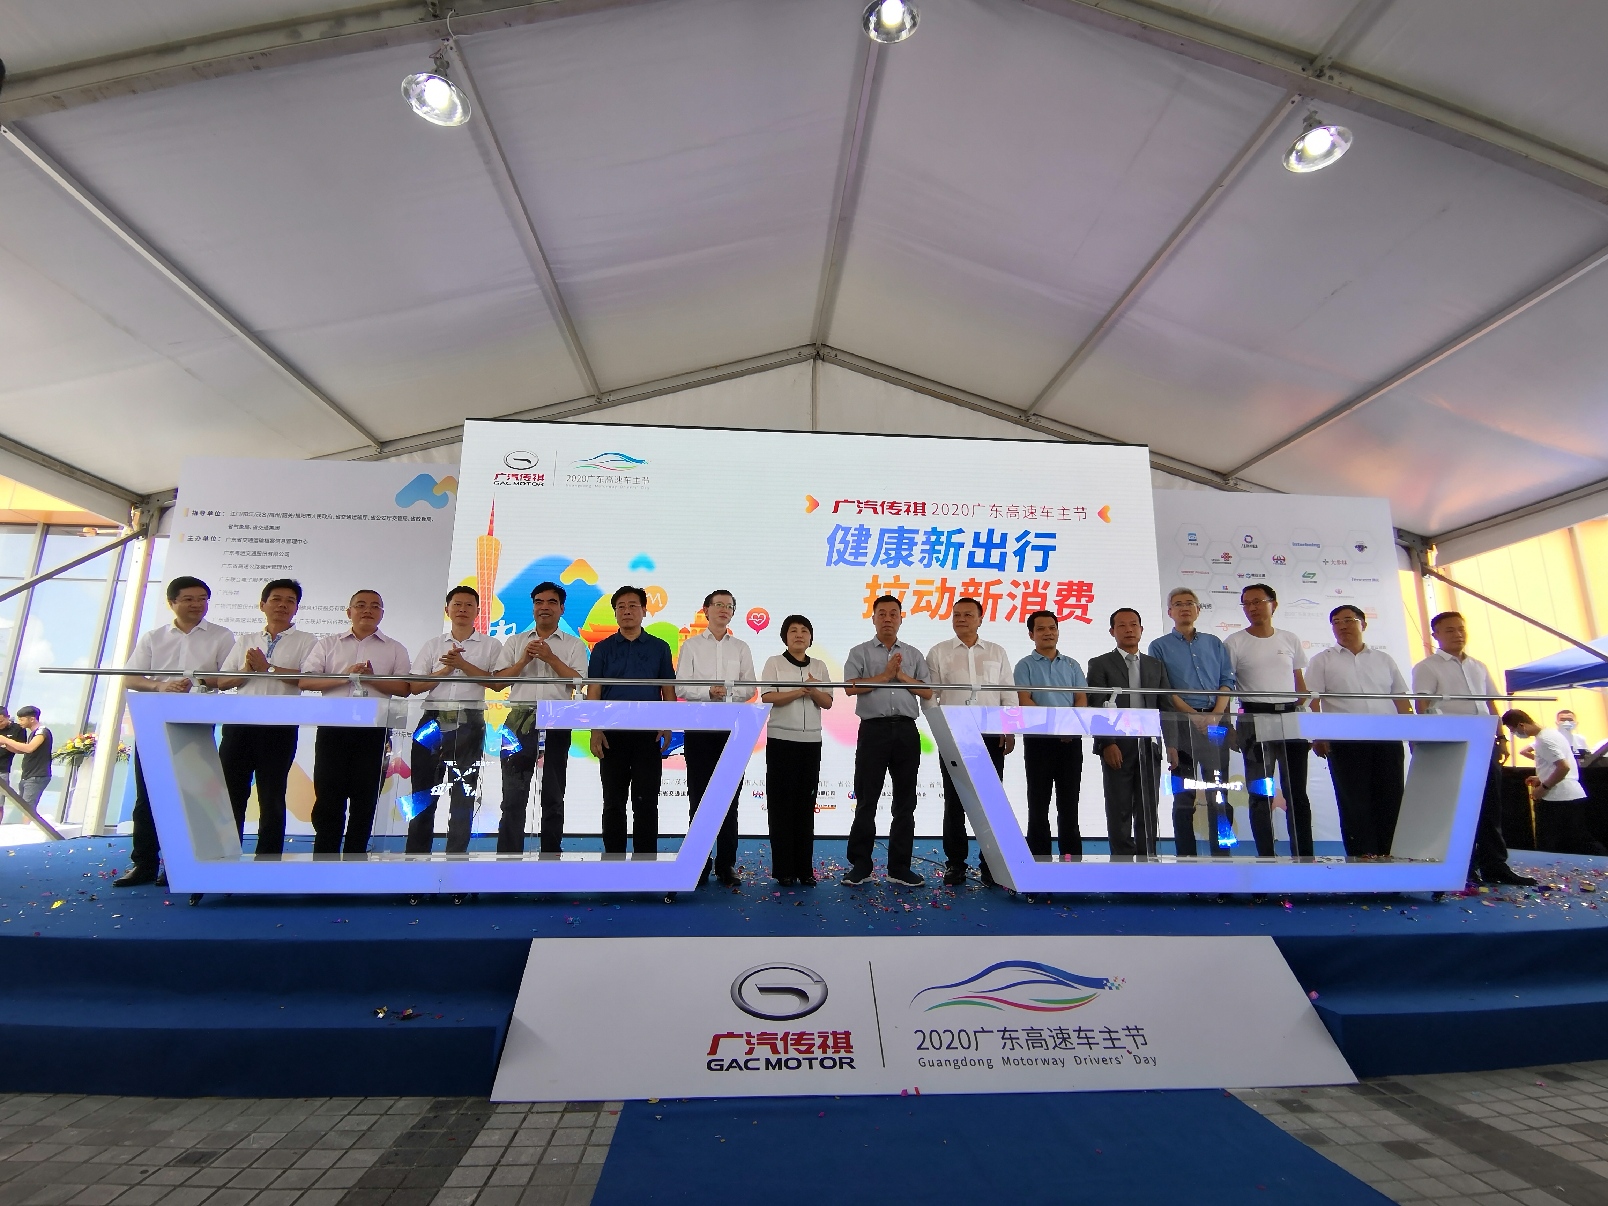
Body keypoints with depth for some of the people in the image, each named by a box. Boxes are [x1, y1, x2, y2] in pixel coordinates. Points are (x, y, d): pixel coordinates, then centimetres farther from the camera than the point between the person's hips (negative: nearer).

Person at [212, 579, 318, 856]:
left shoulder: (305, 641, 6)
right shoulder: (244, 640, 17)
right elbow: (222, 681, 11)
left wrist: (268, 668, -10)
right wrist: (245, 671, -8)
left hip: (279, 727, -3)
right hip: (239, 723, 3)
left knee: (271, 799, 3)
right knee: (230, 794, 5)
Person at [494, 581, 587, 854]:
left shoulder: (574, 645, 9)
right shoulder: (516, 641, 15)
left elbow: (577, 682, -3)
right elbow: (499, 680, 7)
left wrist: (551, 658, -11)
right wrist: (524, 660, -7)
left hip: (556, 723, -1)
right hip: (520, 720, 1)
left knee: (553, 796, 8)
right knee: (513, 794, -2)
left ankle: (551, 854, 17)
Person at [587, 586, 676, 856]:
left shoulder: (659, 648, 7)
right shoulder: (603, 648, 7)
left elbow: (668, 690, 6)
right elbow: (593, 692, 3)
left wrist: (667, 726, -6)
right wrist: (595, 730, -7)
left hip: (648, 733, 0)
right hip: (613, 733, 1)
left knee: (646, 803, 3)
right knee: (613, 803, 7)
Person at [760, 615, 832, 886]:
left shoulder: (819, 666, 12)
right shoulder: (774, 663, 3)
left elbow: (827, 702, 6)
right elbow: (767, 698, -9)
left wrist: (813, 691, -14)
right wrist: (801, 691, -14)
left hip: (811, 741, 3)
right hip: (781, 740, -3)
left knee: (806, 805, 5)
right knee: (781, 805, -1)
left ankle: (805, 868, 12)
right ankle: (783, 869, 7)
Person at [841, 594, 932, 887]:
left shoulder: (914, 654, 14)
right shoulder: (860, 652, 6)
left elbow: (927, 692, 6)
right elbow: (851, 687, -8)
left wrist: (901, 675, -5)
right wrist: (885, 675, -8)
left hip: (906, 731, 3)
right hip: (873, 729, -3)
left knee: (904, 802, 7)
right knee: (866, 801, 2)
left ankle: (900, 867, 17)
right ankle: (860, 866, 12)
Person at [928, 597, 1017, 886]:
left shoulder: (997, 653, 10)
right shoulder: (938, 653, 6)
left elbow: (1009, 694, 9)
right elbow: (928, 695, 2)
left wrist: (1010, 731, 1)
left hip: (991, 735, 1)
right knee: (954, 801, 3)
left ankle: (990, 864, 13)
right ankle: (955, 864, 12)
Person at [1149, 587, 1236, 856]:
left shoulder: (1214, 643, 16)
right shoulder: (1160, 647, 6)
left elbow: (1227, 681, 8)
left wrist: (1215, 715, -7)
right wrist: (1194, 716, -11)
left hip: (1216, 722, 3)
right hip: (1181, 723, -3)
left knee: (1219, 793, 4)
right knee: (1183, 794, 0)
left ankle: (1222, 853, 10)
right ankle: (1186, 856, 6)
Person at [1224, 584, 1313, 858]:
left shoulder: (1290, 639, 11)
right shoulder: (1234, 642, 1)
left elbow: (1300, 683, 15)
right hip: (1255, 718, -3)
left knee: (1297, 791, 7)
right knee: (1261, 792, 0)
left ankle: (1304, 855, 15)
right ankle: (1267, 856, 7)